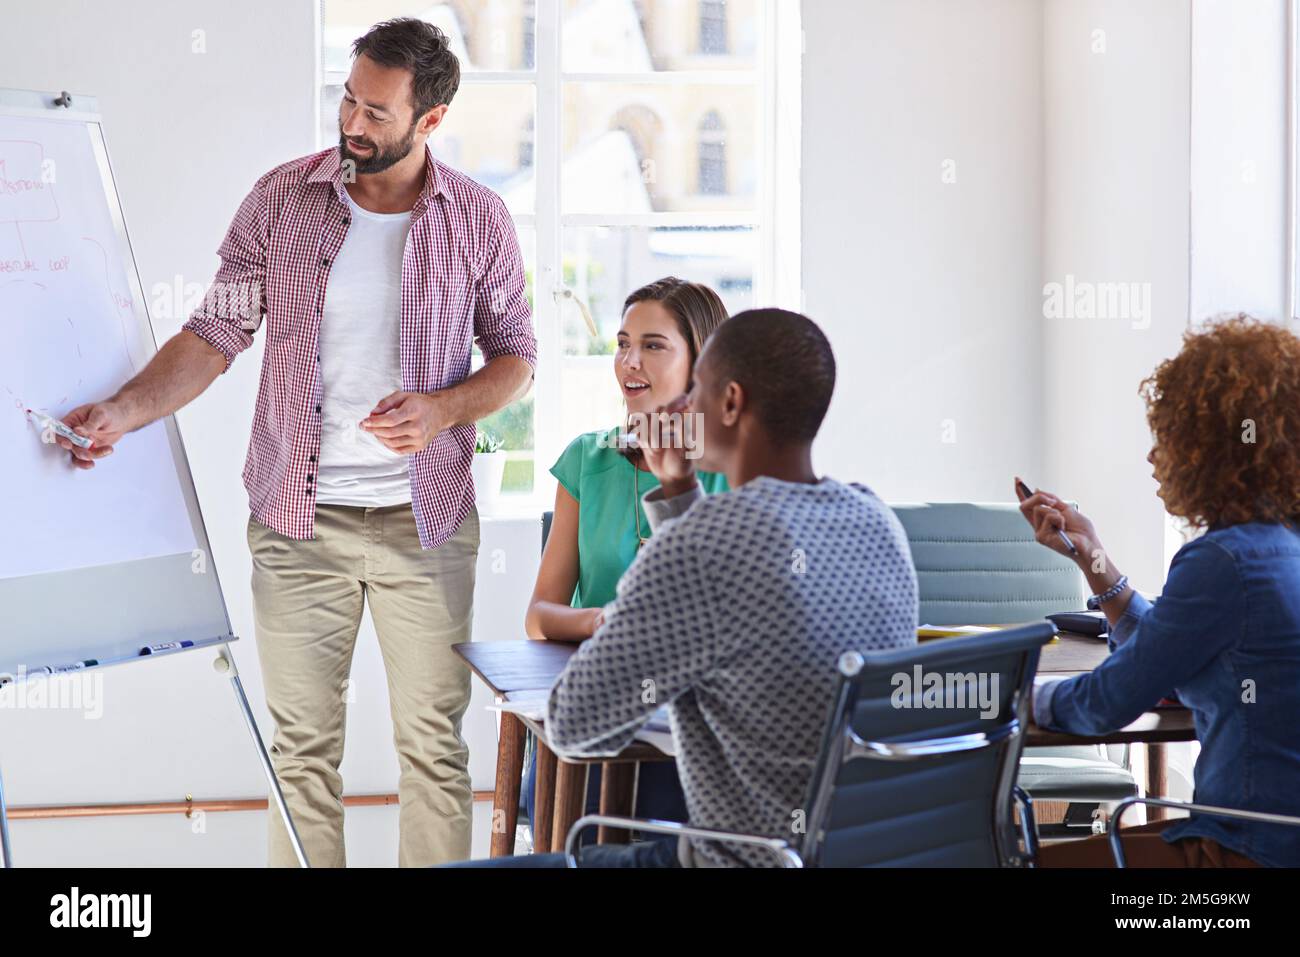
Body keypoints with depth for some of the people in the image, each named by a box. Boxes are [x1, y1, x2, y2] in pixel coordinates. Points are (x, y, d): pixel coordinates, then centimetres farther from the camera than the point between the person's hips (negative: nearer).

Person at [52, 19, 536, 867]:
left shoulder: (479, 218, -2)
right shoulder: (283, 199, -2)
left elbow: (515, 355, 6)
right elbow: (217, 334, -2)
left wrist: (443, 409, -13)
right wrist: (123, 410, -16)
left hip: (425, 517, 0)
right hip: (298, 517, 0)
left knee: (434, 740, 5)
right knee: (303, 742, 6)